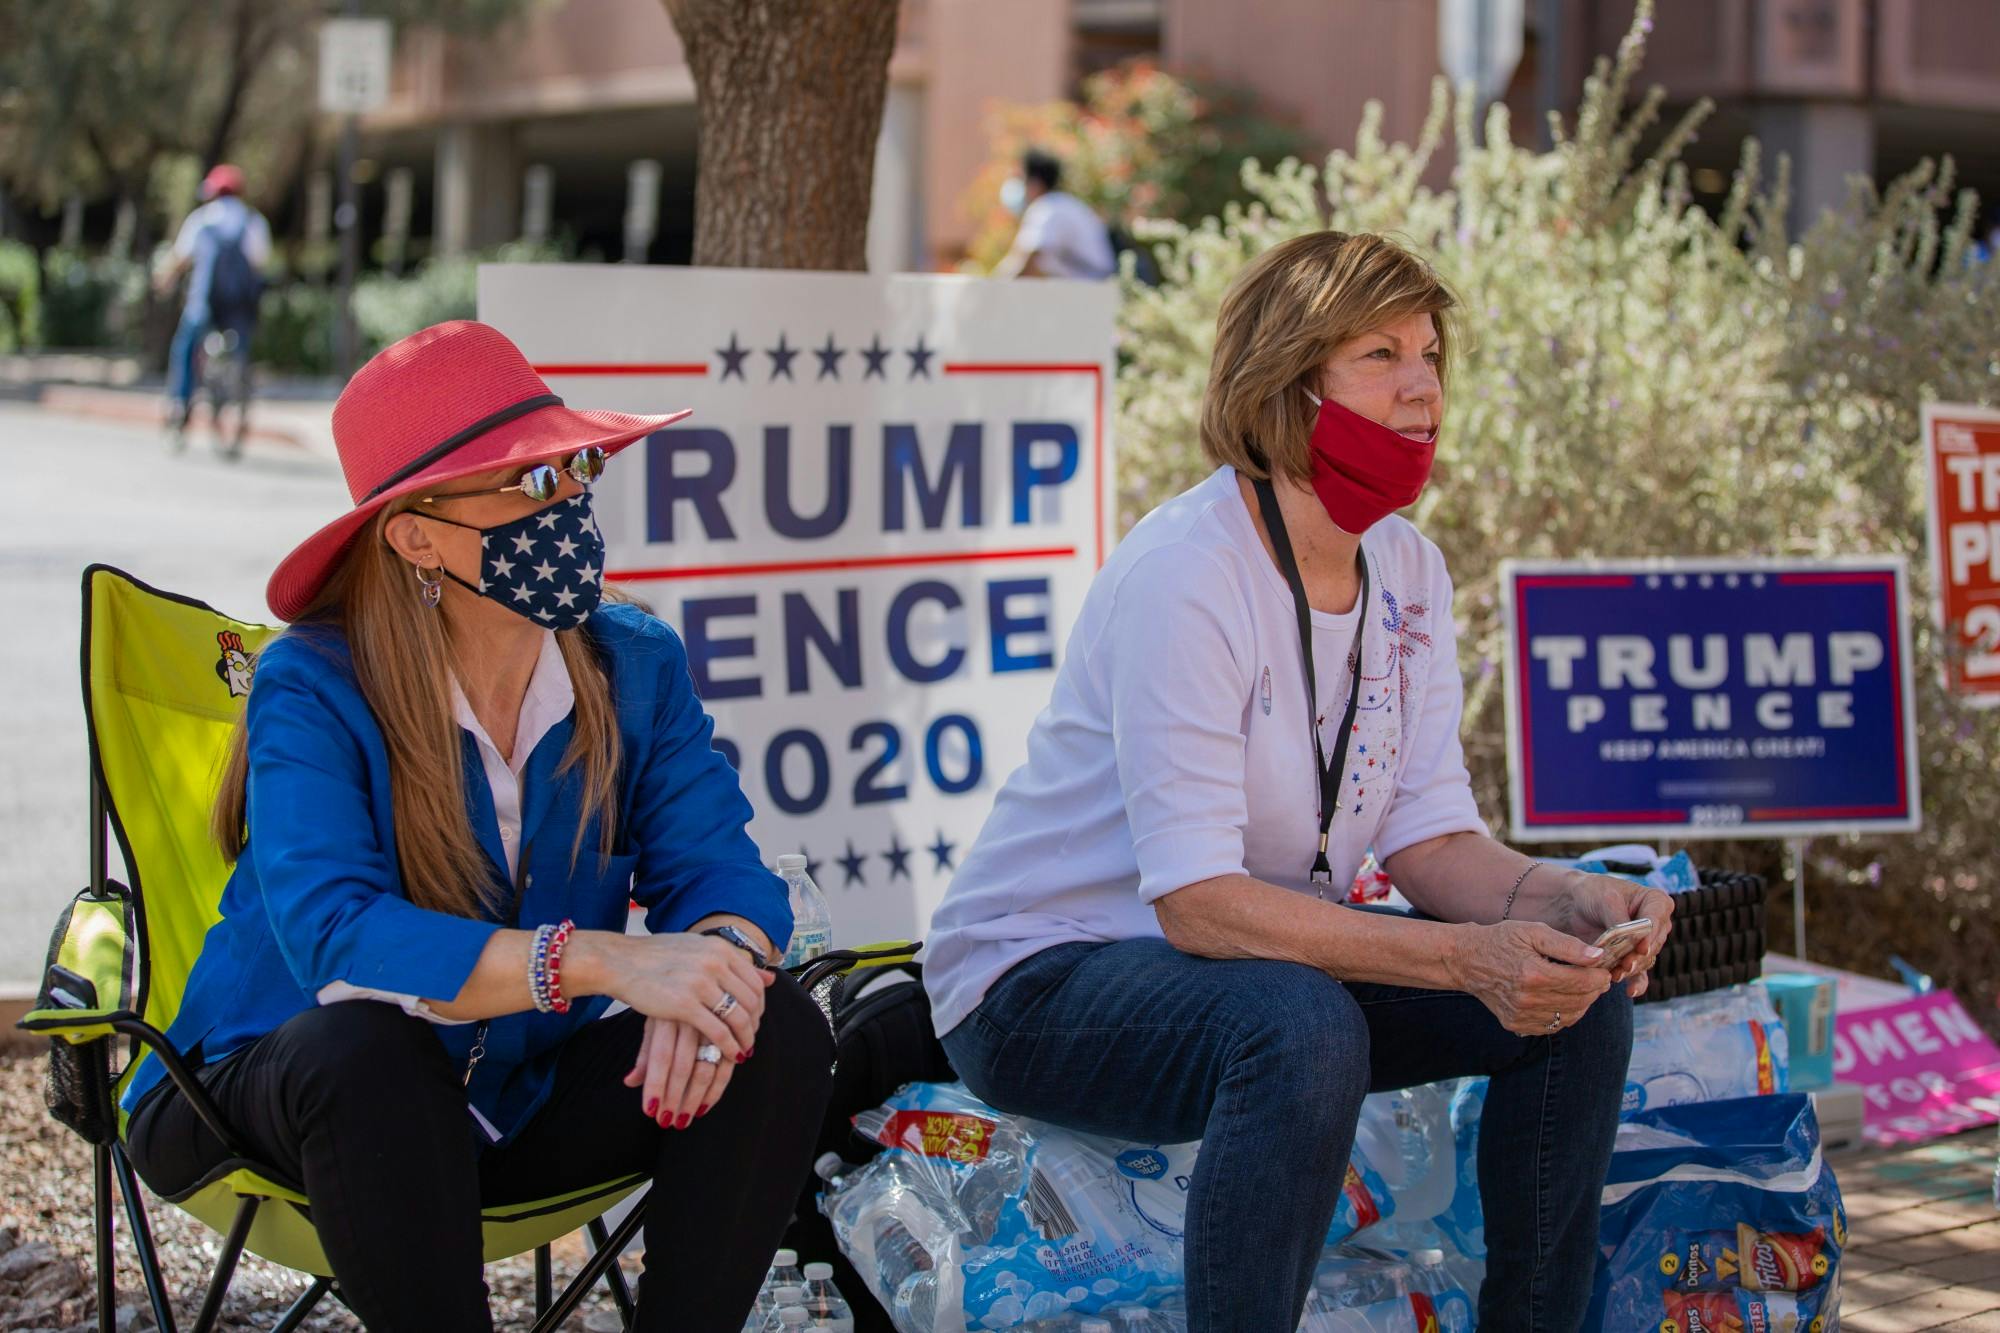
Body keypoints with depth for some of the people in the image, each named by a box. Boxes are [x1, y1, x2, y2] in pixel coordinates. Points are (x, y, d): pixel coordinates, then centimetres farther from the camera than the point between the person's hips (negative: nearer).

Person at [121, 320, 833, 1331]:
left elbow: (719, 869, -9)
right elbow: (332, 936, -33)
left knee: (780, 1034, -18)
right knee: (362, 1044, -38)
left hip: (522, 1098, 4)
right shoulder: (313, 690, -18)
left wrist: (719, 953, -36)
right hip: (280, 1099, -4)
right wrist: (604, 961, -44)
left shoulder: (635, 668, -3)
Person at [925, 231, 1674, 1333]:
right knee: (1305, 1026, -37)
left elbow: (1431, 841, -1)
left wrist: (1567, 903, -22)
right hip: (1040, 982, -8)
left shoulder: (1407, 573, 1)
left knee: (1580, 995, -6)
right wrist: (1466, 958, -37)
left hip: (1268, 956, 8)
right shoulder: (1184, 574, -24)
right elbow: (1198, 903, -30)